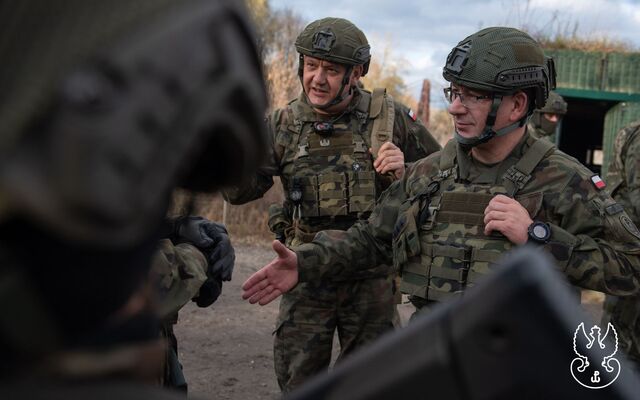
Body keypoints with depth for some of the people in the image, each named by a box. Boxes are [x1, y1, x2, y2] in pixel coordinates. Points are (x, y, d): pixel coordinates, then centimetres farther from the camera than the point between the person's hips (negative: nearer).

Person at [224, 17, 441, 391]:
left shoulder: (389, 116, -5)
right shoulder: (285, 124, 0)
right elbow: (240, 190, -8)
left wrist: (405, 173, -16)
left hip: (371, 276, -1)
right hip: (307, 273, 1)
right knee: (298, 381, 11)